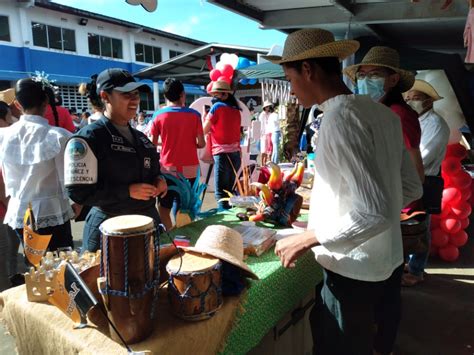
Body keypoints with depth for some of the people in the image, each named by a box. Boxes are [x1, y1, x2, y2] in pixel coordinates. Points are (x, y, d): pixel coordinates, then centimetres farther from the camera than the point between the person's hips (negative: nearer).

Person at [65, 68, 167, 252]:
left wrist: (159, 182, -1)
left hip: (149, 220, 7)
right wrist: (128, 191, -22)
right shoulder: (88, 138, -12)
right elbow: (79, 192, -17)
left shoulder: (140, 137, 10)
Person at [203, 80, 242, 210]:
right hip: (236, 154, 7)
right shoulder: (236, 109, 15)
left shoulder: (217, 106, -4)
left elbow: (204, 130, -1)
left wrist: (205, 115, 14)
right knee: (229, 191, 16)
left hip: (222, 154, -7)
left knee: (221, 193, -4)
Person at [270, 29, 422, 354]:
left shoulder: (340, 117, -22)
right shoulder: (382, 112, 4)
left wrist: (306, 240, -19)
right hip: (390, 263, 8)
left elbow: (375, 212, -27)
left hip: (353, 272, -8)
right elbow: (412, 188, 10)